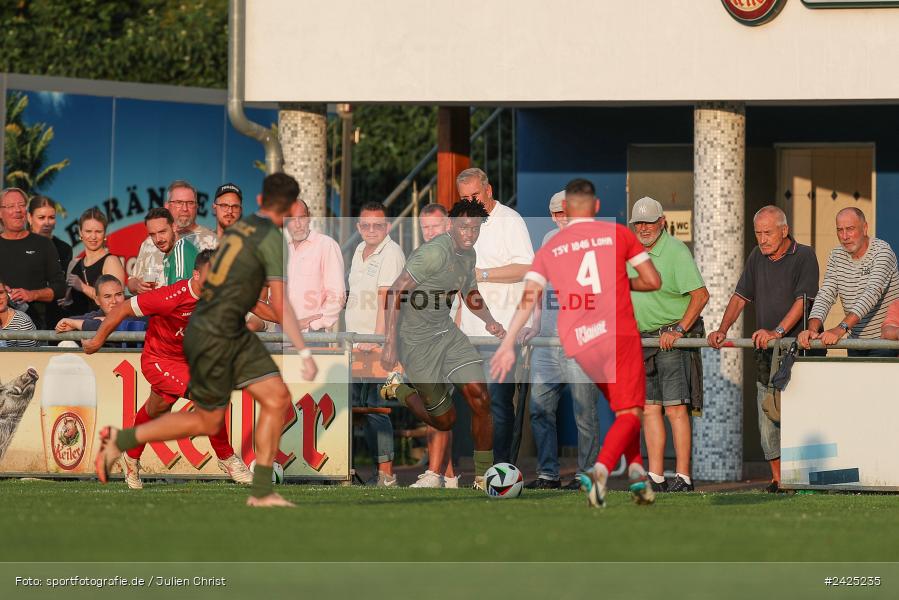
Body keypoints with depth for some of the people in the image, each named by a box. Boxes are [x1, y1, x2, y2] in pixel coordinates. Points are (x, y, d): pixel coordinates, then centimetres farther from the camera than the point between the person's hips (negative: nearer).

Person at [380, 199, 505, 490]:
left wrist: (489, 320, 3)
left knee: (481, 399, -8)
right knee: (444, 420, 2)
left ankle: (483, 477, 4)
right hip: (416, 340, -7)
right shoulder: (436, 253, -23)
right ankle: (400, 391, 31)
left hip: (446, 332, 7)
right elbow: (396, 292, -24)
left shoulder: (468, 254, 5)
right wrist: (390, 344, -27)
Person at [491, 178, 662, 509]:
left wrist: (509, 344, -3)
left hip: (579, 343, 3)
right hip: (619, 332, -3)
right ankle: (601, 468, -29)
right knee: (629, 413, -5)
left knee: (622, 406, 22)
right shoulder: (619, 234, 6)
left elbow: (528, 297, 0)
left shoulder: (549, 249, 11)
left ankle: (636, 469, 7)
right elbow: (653, 281, 5)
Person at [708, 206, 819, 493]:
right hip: (766, 352, 6)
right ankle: (777, 480, 7)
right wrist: (722, 330, 1)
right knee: (768, 420, 2)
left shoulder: (804, 257, -6)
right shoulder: (757, 257, 13)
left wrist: (777, 332, -26)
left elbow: (802, 301, -15)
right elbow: (740, 296, 15)